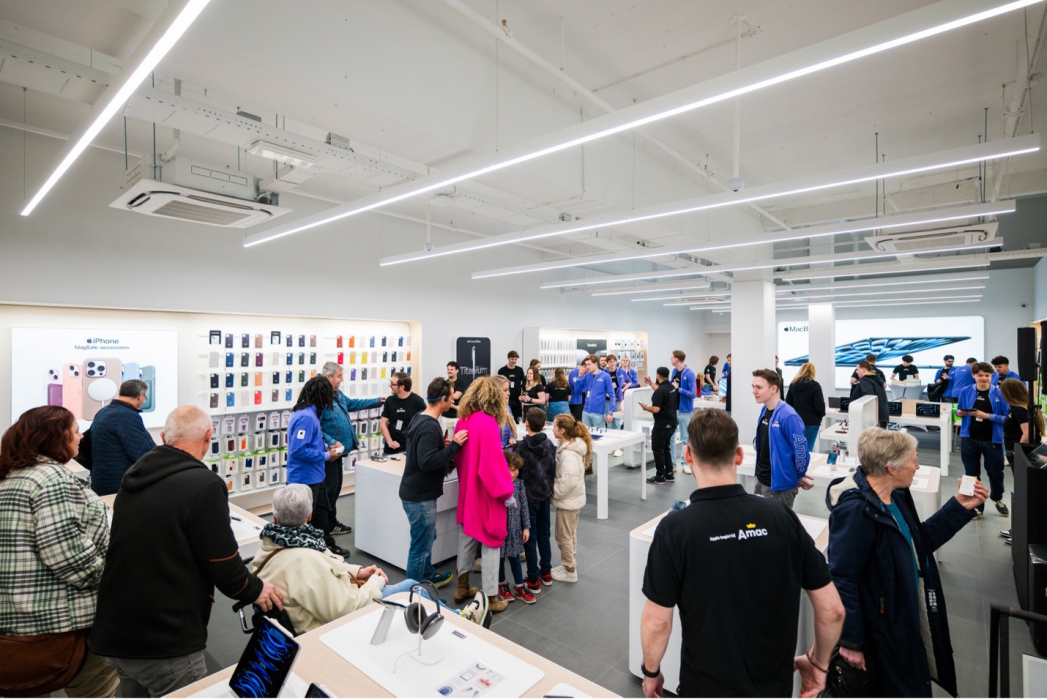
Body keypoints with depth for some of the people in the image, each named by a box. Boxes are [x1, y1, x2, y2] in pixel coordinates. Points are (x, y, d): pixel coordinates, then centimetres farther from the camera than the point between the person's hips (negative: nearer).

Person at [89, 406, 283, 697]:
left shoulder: (135, 477, 3)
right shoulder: (204, 485, -21)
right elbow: (223, 565, -17)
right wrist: (256, 590, 2)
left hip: (115, 632, 8)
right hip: (165, 642, -8)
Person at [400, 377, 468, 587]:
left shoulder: (420, 419, 7)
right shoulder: (430, 426, -25)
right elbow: (427, 462, -31)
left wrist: (442, 444, 6)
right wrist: (454, 445, -28)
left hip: (417, 492, 10)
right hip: (420, 496, -10)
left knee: (428, 537, 25)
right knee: (421, 546, 5)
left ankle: (428, 577, 43)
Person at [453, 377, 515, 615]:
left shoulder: (463, 420, 0)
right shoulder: (488, 423, -23)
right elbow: (493, 462, -25)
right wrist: (506, 493, -16)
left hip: (467, 490, 8)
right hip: (486, 493, -7)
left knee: (467, 535, 21)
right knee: (491, 542, 6)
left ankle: (462, 587, 34)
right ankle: (491, 598, 18)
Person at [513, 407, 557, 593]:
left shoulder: (522, 446, -18)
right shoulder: (550, 444, -2)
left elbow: (516, 471, -17)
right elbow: (553, 470, 7)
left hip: (529, 497, -5)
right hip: (545, 495, 5)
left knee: (530, 538, 5)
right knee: (544, 535, 18)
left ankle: (534, 581, 12)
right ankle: (546, 573, 30)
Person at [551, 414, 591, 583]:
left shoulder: (568, 453, -28)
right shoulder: (574, 445, 2)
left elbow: (569, 479, -35)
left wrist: (555, 491, -20)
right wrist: (557, 490, 7)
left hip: (567, 500, -9)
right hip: (575, 498, 9)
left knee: (564, 536, 7)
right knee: (570, 534, 22)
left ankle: (570, 572, 22)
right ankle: (569, 565, 37)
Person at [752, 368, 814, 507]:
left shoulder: (788, 416, -22)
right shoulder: (764, 410, 4)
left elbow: (801, 449, -18)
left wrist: (800, 476, -4)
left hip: (780, 484, -8)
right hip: (761, 480, 8)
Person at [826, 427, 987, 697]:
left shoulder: (896, 495, 0)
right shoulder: (855, 510, -30)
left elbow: (920, 541, 14)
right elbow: (842, 579, -27)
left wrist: (959, 508, 7)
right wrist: (850, 641, -21)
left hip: (909, 620, 9)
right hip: (882, 631, -9)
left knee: (915, 686, 25)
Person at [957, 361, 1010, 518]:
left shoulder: (1000, 393, -7)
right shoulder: (965, 392, -2)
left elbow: (1007, 418, -8)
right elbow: (958, 411, 10)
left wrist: (988, 416, -22)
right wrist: (961, 412, -12)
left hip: (992, 440, -1)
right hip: (969, 439, 1)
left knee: (996, 473, 14)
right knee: (971, 474, 8)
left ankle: (998, 500, 43)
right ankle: (976, 506, 23)